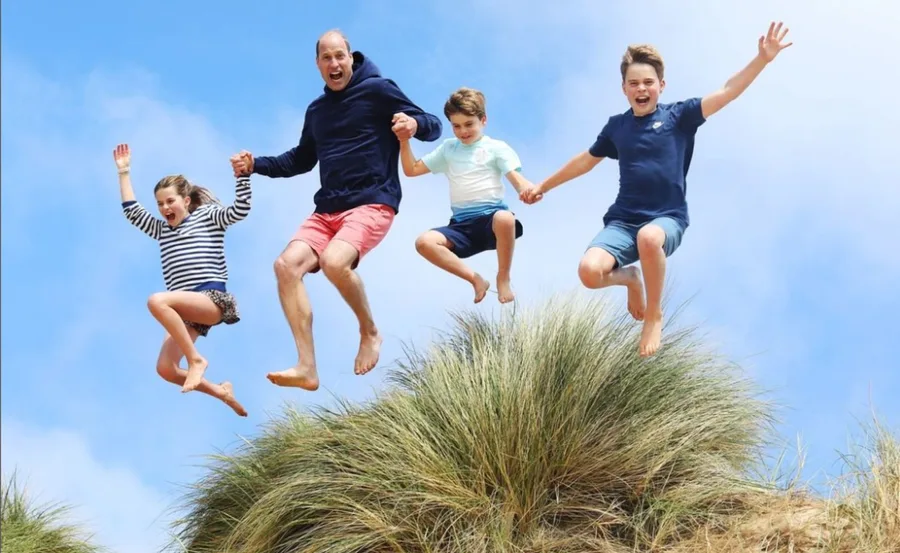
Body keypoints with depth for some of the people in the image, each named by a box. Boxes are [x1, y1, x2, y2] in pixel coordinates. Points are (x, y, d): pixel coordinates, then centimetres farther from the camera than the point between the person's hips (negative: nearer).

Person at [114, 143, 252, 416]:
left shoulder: (208, 217, 11)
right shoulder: (161, 230, 26)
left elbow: (240, 210, -4)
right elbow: (132, 211, 20)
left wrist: (242, 175, -16)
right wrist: (124, 172, 19)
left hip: (212, 300, -7)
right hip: (186, 310, 7)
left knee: (157, 301, -33)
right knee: (165, 369, -10)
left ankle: (195, 359, -23)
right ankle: (221, 392, 8)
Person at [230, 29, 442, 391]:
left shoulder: (377, 90, -2)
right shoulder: (316, 110, 17)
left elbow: (433, 125, -3)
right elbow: (302, 160, 31)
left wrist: (414, 124, -27)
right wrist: (255, 164, 17)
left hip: (372, 203, -6)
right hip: (327, 209, 7)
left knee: (334, 261, -33)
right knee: (287, 265, -18)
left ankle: (369, 333, -5)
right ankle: (307, 368, -19)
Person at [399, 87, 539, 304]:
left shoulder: (496, 148, 8)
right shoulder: (448, 148, 20)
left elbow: (518, 180, -5)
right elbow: (411, 170, 21)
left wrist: (528, 190, -30)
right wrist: (404, 141, 5)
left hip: (491, 215, -4)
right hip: (461, 224, 4)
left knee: (505, 219, -41)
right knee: (424, 242, -24)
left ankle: (503, 279, -16)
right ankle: (475, 280, -11)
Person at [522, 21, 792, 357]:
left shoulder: (678, 116, 1)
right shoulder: (617, 126, 10)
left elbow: (727, 92, -9)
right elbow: (586, 160, 26)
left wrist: (762, 59, -23)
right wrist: (544, 186, 35)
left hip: (668, 219, -3)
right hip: (623, 220, 3)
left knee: (649, 237, -42)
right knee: (589, 272, -27)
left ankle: (655, 315, -13)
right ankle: (629, 278, 14)